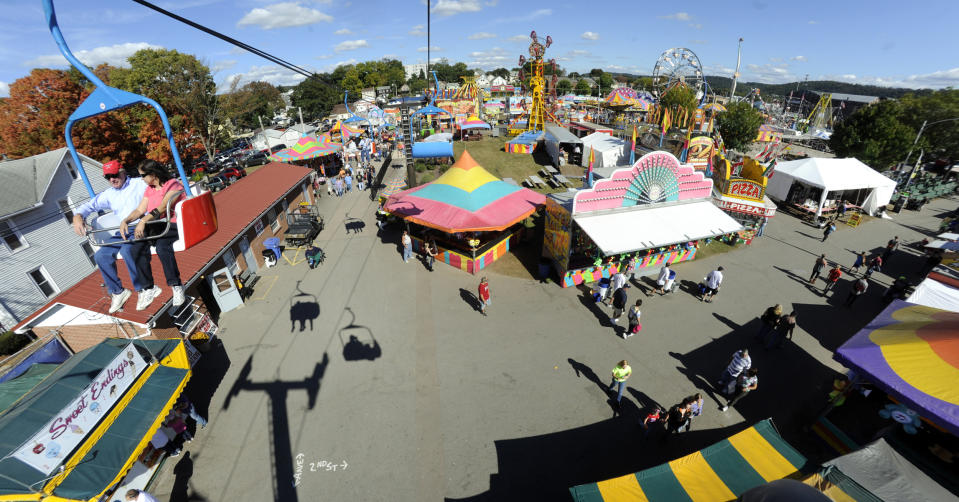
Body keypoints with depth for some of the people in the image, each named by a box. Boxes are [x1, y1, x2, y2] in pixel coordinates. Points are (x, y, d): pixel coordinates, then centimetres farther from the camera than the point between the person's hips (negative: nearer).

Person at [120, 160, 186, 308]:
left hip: (174, 225, -7)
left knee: (162, 245, -36)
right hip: (156, 226, 7)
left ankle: (176, 286, -25)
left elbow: (163, 207, -17)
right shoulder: (149, 190, 22)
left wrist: (144, 220, -24)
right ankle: (148, 288, -15)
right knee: (138, 246, -21)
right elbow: (140, 210, 17)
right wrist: (125, 220, -1)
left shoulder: (173, 184, -3)